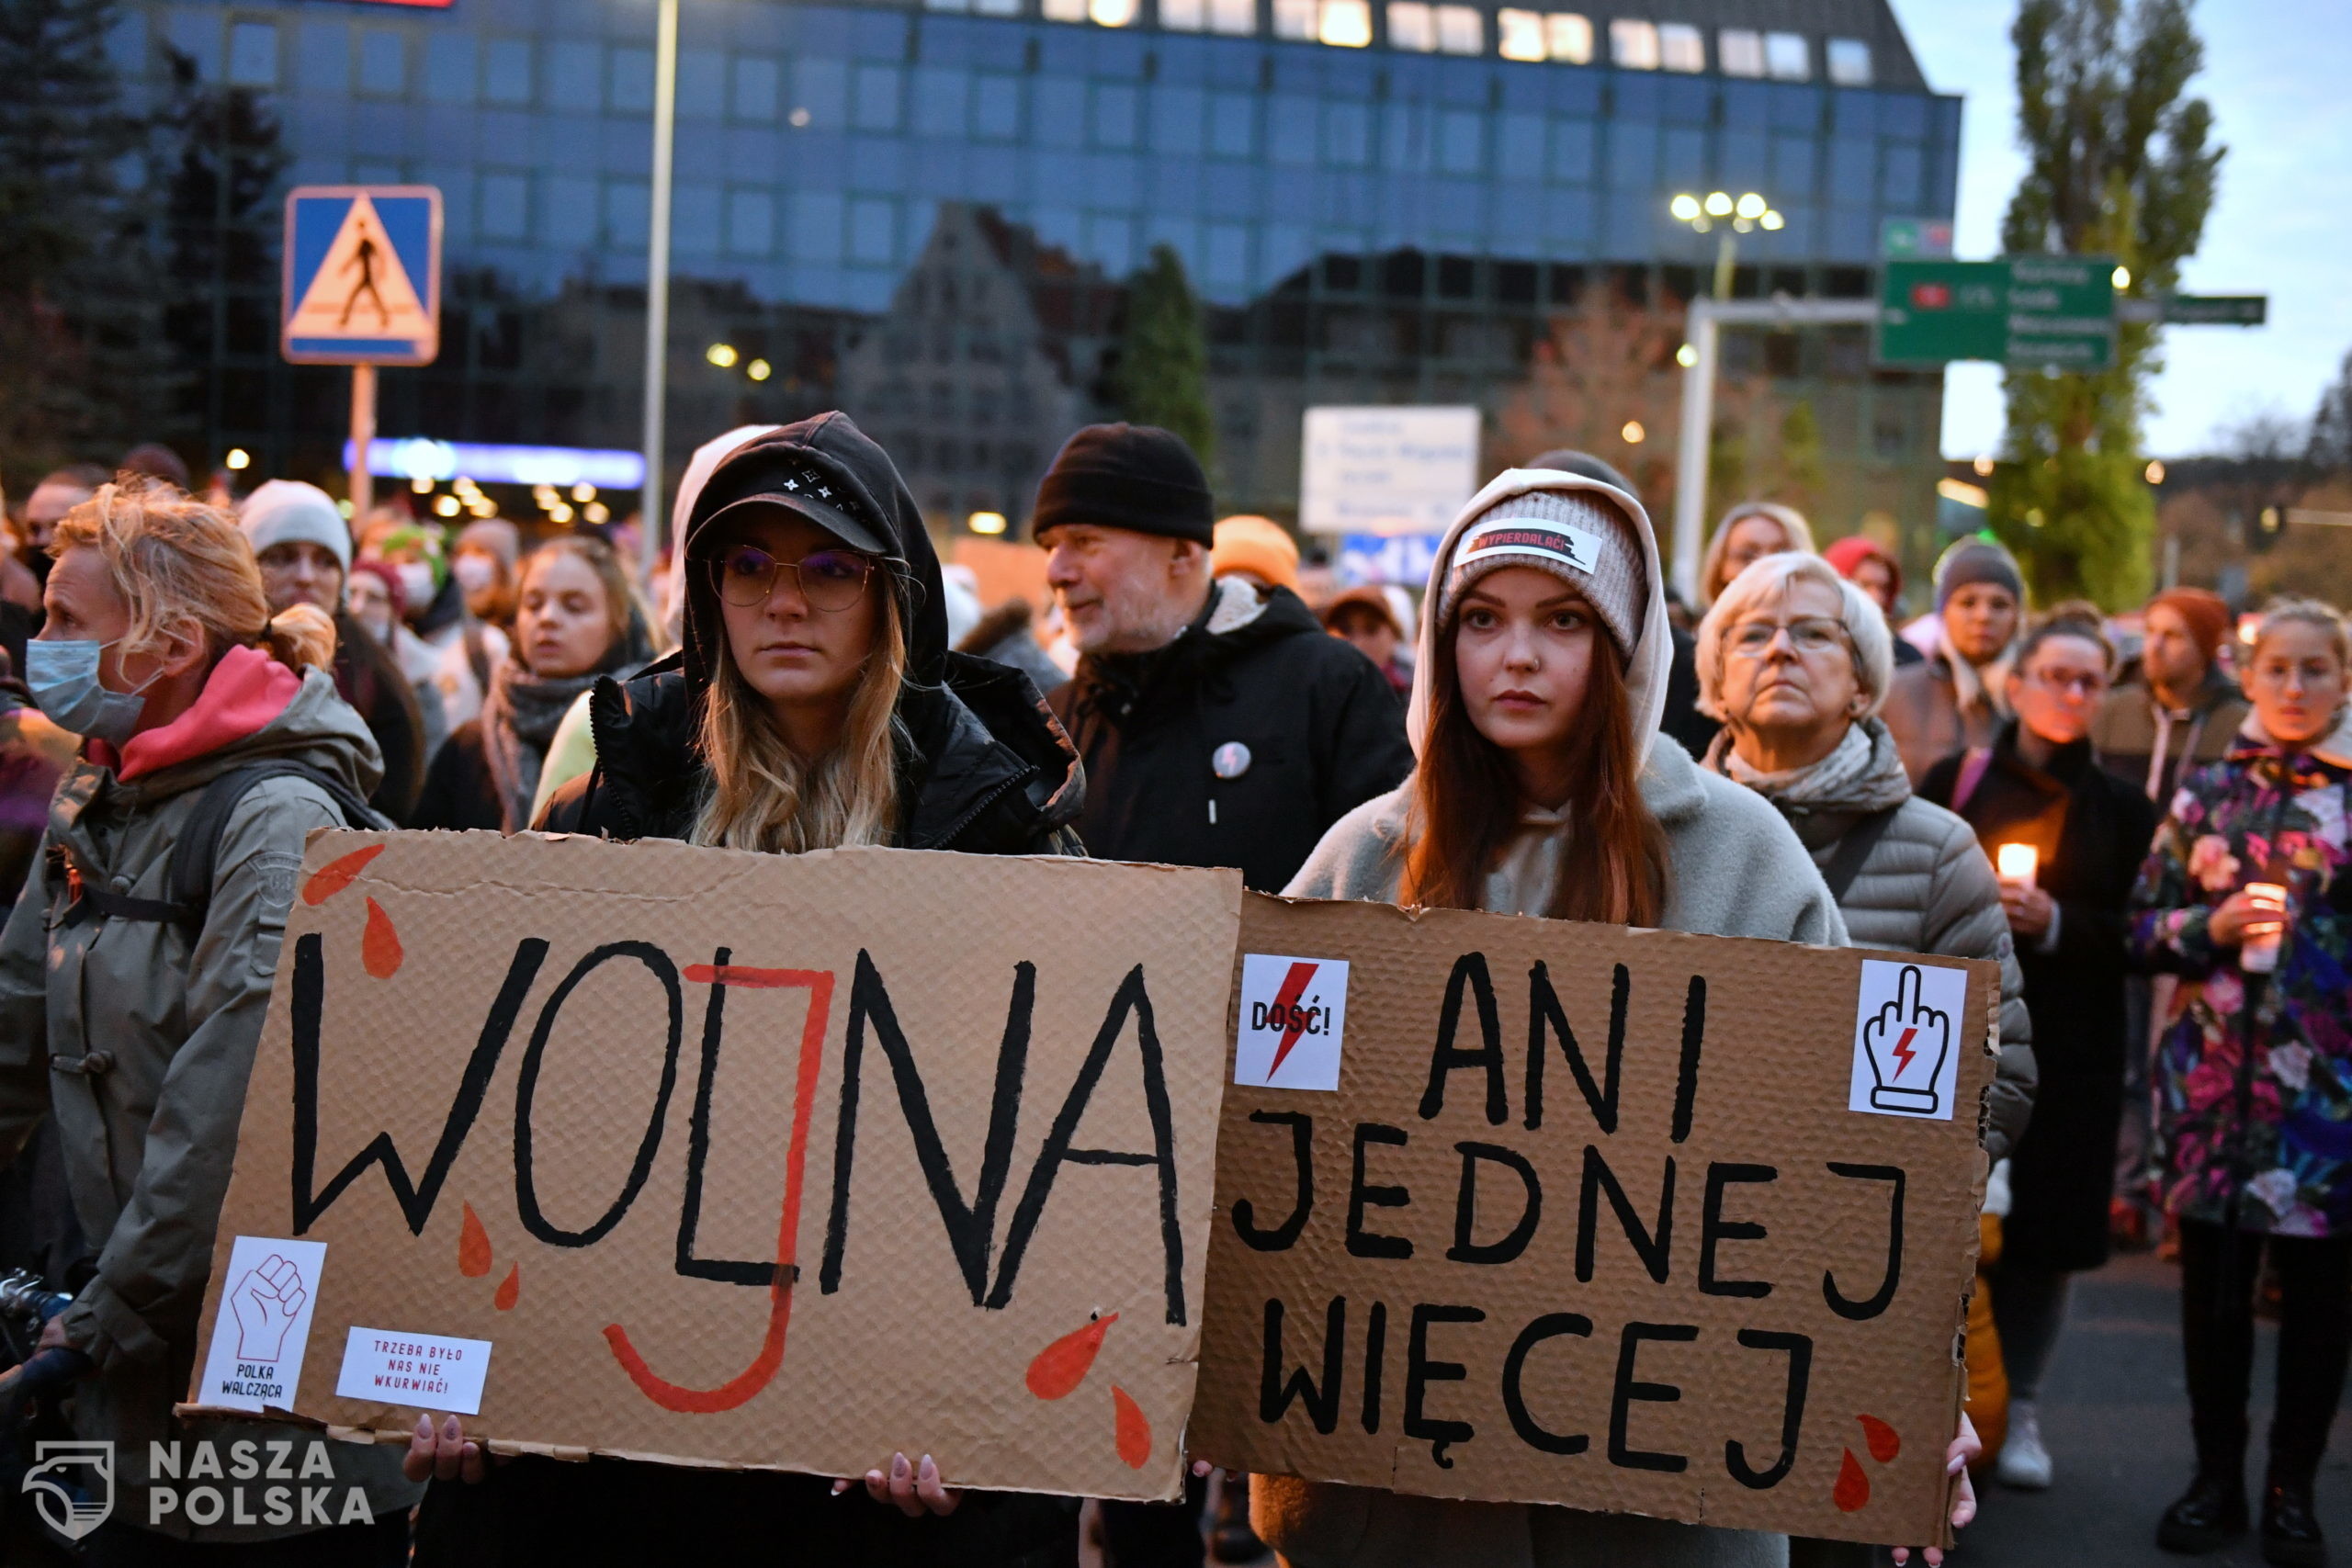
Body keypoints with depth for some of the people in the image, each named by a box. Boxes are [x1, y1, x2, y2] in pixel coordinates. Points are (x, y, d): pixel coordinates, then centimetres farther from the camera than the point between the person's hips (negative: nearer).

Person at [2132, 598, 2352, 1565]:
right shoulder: (2208, 791, 7)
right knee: (2213, 1283, 7)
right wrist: (2213, 925, -10)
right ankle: (2216, 1477, 22)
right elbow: (2143, 926, 7)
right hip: (2214, 1076, 2)